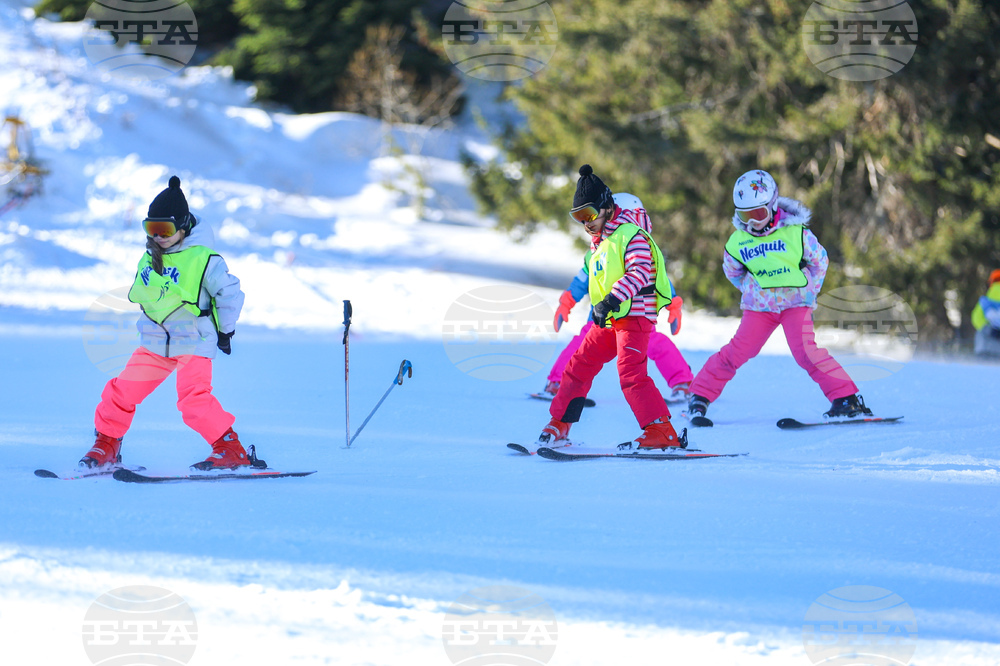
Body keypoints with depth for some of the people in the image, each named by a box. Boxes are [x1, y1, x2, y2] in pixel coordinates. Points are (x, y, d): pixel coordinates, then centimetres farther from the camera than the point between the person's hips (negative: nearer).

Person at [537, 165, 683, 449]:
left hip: (635, 316, -9)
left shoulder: (631, 234, -12)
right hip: (607, 320, 9)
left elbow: (640, 272, -23)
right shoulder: (598, 242, 17)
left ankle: (662, 432, -21)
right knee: (579, 367, 9)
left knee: (631, 374, -20)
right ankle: (559, 424, 19)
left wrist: (612, 300, -30)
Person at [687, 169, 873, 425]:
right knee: (738, 351, -5)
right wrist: (752, 290, 11)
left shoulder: (796, 233, -12)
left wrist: (809, 291, 2)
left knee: (805, 351, -20)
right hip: (759, 306, 2)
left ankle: (846, 399, -17)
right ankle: (700, 396, 7)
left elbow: (820, 260, 3)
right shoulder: (737, 242, -5)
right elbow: (732, 271, 16)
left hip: (796, 303, -2)